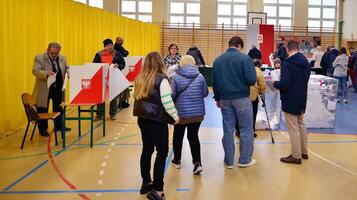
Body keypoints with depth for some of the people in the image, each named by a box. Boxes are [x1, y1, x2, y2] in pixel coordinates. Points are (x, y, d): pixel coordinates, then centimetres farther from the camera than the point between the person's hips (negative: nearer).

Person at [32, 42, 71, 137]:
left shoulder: (62, 58, 5)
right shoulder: (39, 58, -11)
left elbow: (67, 69, 13)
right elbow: (35, 71, -18)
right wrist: (46, 73, -35)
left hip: (58, 88, 5)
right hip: (44, 89, -5)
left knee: (58, 108, 16)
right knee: (43, 109, 4)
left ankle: (58, 125, 31)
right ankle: (43, 129, 16)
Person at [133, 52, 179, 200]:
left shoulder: (140, 79, 6)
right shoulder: (162, 79, -14)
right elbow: (167, 102, -17)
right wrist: (175, 116, -5)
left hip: (142, 118, 7)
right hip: (157, 120, -7)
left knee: (147, 150, 17)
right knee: (162, 152, 0)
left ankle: (146, 183, 26)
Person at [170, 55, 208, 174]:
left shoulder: (176, 77, -10)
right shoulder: (200, 77, -1)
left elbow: (172, 95, -12)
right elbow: (205, 93, 3)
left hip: (181, 112, -2)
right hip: (197, 112, 2)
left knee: (178, 136, 16)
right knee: (193, 136, 10)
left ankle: (177, 161, 30)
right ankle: (197, 162, -2)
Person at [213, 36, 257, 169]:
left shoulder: (218, 60, 5)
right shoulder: (244, 58, -10)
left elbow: (215, 81, 10)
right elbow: (252, 80, -16)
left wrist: (217, 98, 18)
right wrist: (244, 82, 6)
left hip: (225, 98, 4)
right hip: (241, 98, -4)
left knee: (228, 130, 9)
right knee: (246, 129, 7)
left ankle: (229, 161, 15)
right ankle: (245, 160, 12)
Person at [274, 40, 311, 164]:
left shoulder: (287, 64, -22)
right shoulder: (306, 62, 5)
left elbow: (284, 84, -27)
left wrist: (275, 84, -8)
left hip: (290, 100, -8)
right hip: (301, 98, 8)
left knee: (293, 128, 0)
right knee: (301, 125, 19)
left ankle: (296, 156, 8)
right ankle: (304, 152, 29)